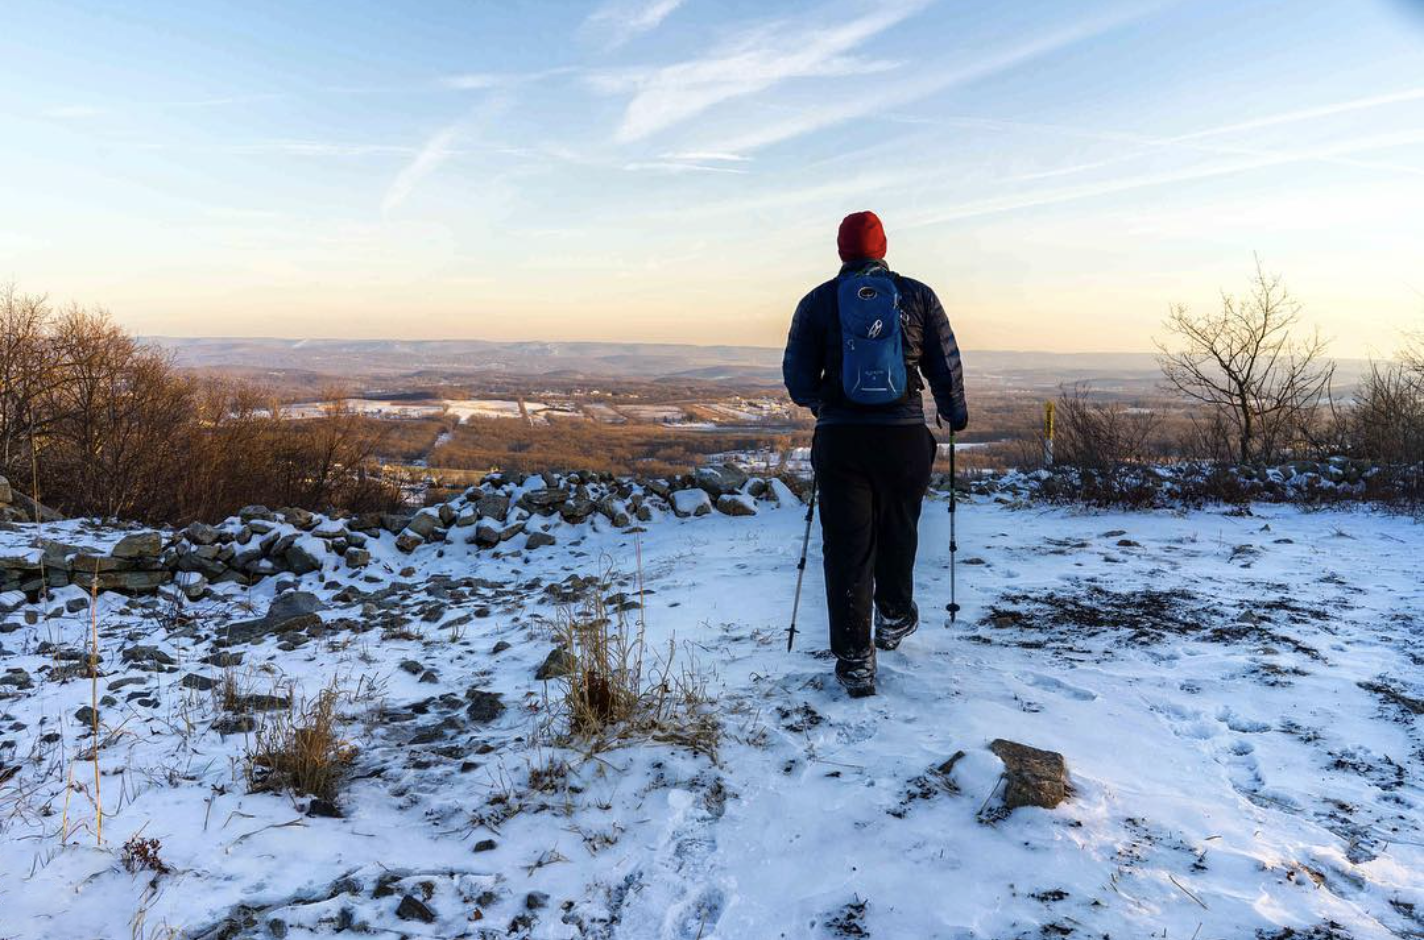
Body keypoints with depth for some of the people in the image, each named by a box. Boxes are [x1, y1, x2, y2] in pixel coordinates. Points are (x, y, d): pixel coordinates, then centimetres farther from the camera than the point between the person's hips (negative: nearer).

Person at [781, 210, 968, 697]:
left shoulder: (817, 301, 3)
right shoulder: (918, 296, 4)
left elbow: (796, 375, 2)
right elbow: (947, 364, 7)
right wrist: (954, 413, 25)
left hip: (840, 438, -1)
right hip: (905, 436, 1)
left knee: (846, 547, 4)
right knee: (898, 533, 22)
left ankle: (854, 659, 4)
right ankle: (894, 617, 41)